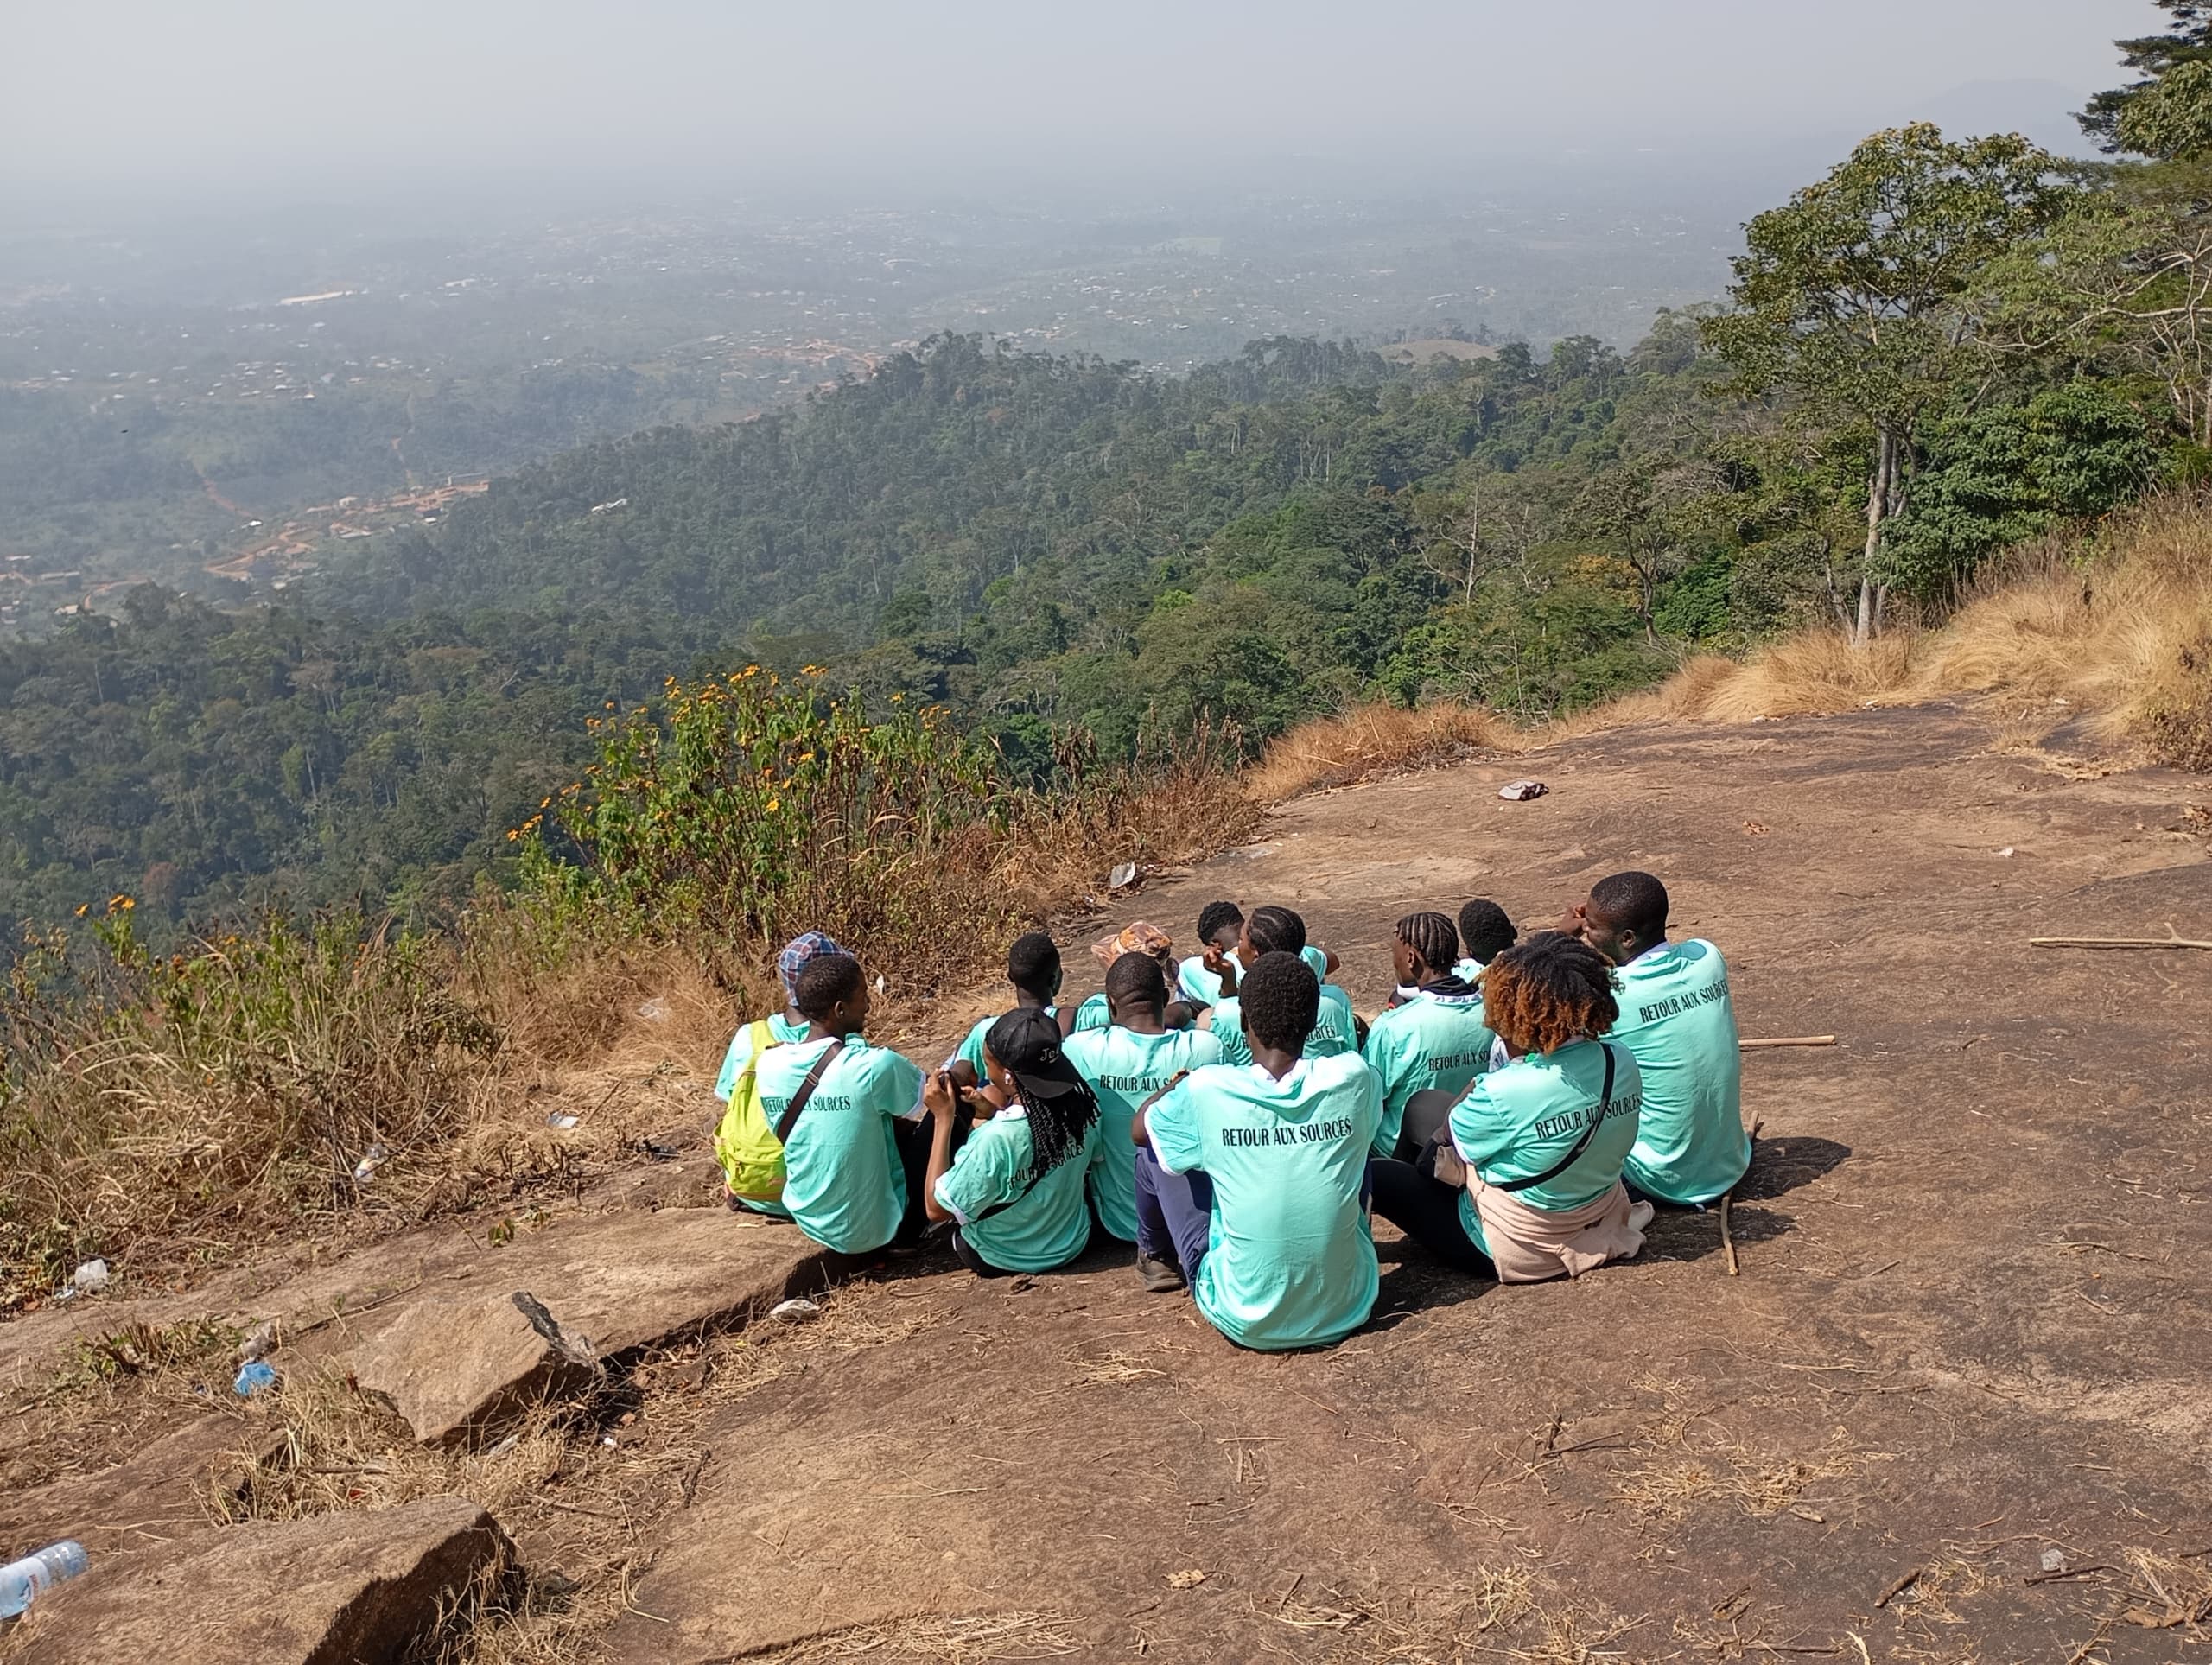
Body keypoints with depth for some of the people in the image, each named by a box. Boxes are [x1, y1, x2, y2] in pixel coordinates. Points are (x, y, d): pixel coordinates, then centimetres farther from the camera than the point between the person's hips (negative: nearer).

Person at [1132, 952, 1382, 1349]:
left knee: (1155, 1153, 14)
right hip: (1347, 1310, 2)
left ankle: (1154, 1253, 44)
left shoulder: (1207, 1089, -16)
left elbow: (1138, 1129, 6)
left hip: (1244, 1321, -2)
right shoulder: (1354, 1078, -12)